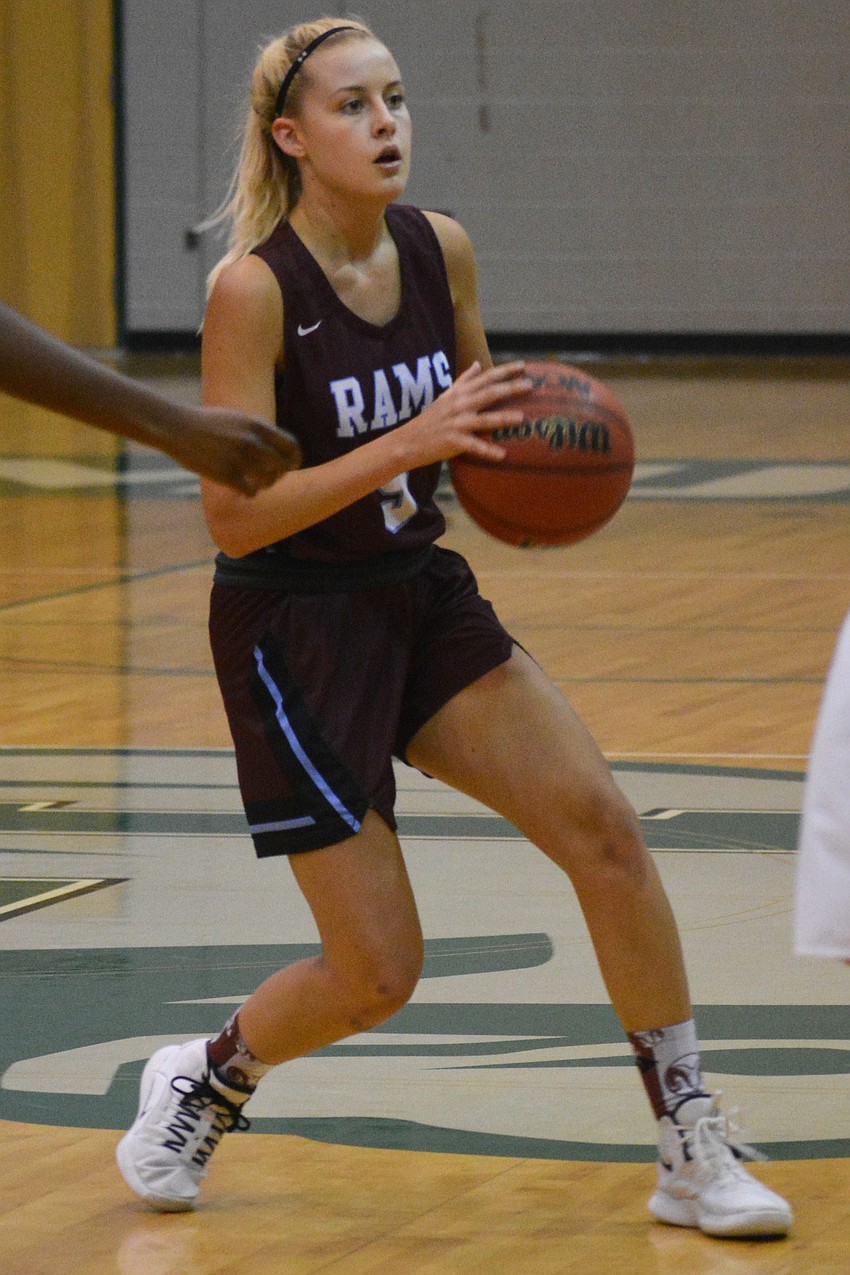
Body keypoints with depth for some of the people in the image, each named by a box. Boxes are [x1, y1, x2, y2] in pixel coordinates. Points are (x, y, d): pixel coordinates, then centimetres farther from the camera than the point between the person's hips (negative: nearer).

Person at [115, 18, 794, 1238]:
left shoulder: (441, 251, -1)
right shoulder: (254, 288, -20)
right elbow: (233, 515, -23)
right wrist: (411, 442, -31)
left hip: (422, 595, 6)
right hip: (291, 628, -6)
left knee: (604, 826, -10)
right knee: (377, 976, -4)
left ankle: (692, 1149, 0)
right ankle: (203, 1081, 27)